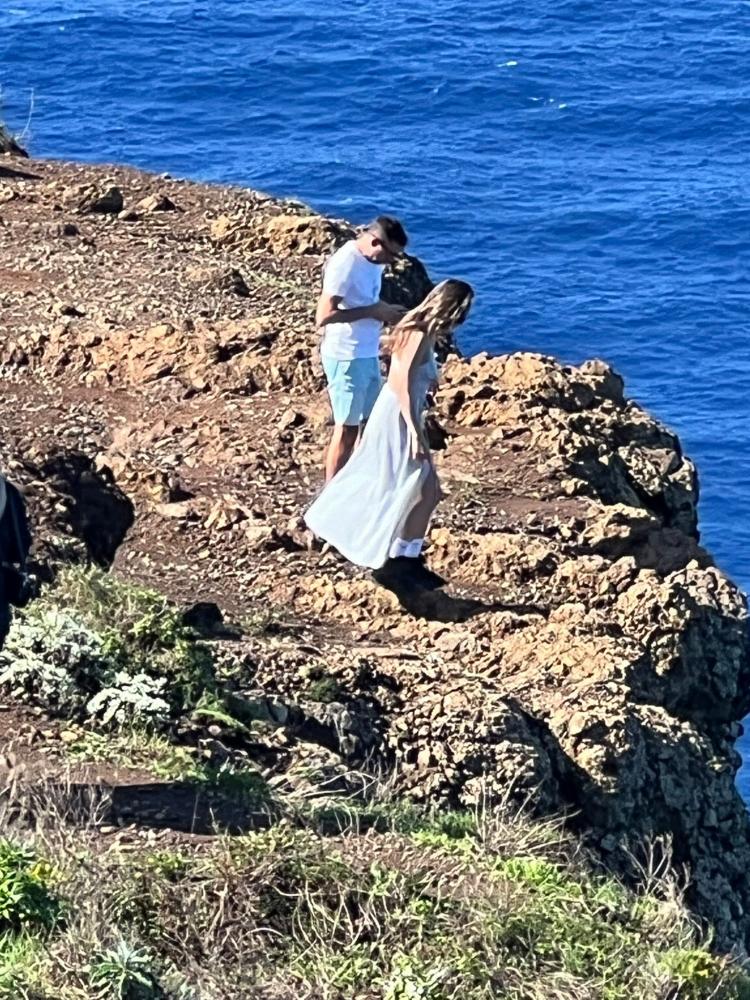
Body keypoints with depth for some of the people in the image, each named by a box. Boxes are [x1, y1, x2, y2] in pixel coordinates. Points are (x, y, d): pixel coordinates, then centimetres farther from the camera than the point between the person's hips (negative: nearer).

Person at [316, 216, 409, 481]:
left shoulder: (372, 261, 6)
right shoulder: (345, 264, -21)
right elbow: (323, 316, -26)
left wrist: (386, 313, 1)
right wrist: (373, 312, -23)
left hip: (368, 356, 9)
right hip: (346, 359, -9)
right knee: (346, 430, -2)